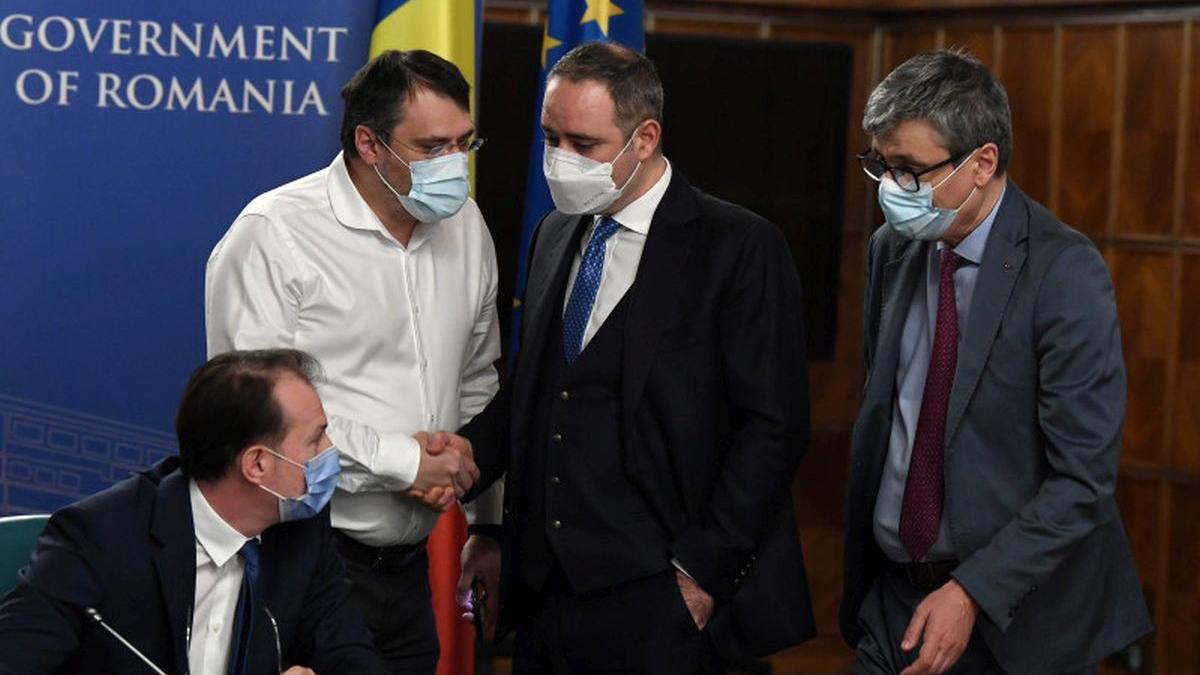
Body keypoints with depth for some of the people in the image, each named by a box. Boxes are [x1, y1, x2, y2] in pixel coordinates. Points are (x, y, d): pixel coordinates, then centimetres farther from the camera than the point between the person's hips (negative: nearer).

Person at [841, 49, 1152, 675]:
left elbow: (1083, 477, -18)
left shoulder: (1064, 273, -16)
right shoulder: (890, 250, 2)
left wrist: (972, 593, -22)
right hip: (891, 596, 5)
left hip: (1017, 610, -5)